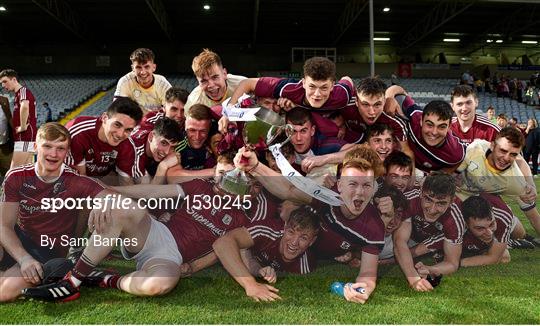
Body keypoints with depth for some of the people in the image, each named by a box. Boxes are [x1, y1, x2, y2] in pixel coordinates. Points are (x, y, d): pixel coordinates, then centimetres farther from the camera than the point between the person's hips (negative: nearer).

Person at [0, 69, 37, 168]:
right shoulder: (18, 94, 22)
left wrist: (23, 127, -23)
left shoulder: (23, 90, -9)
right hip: (27, 138, 10)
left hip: (25, 138, -10)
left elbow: (24, 106, -32)